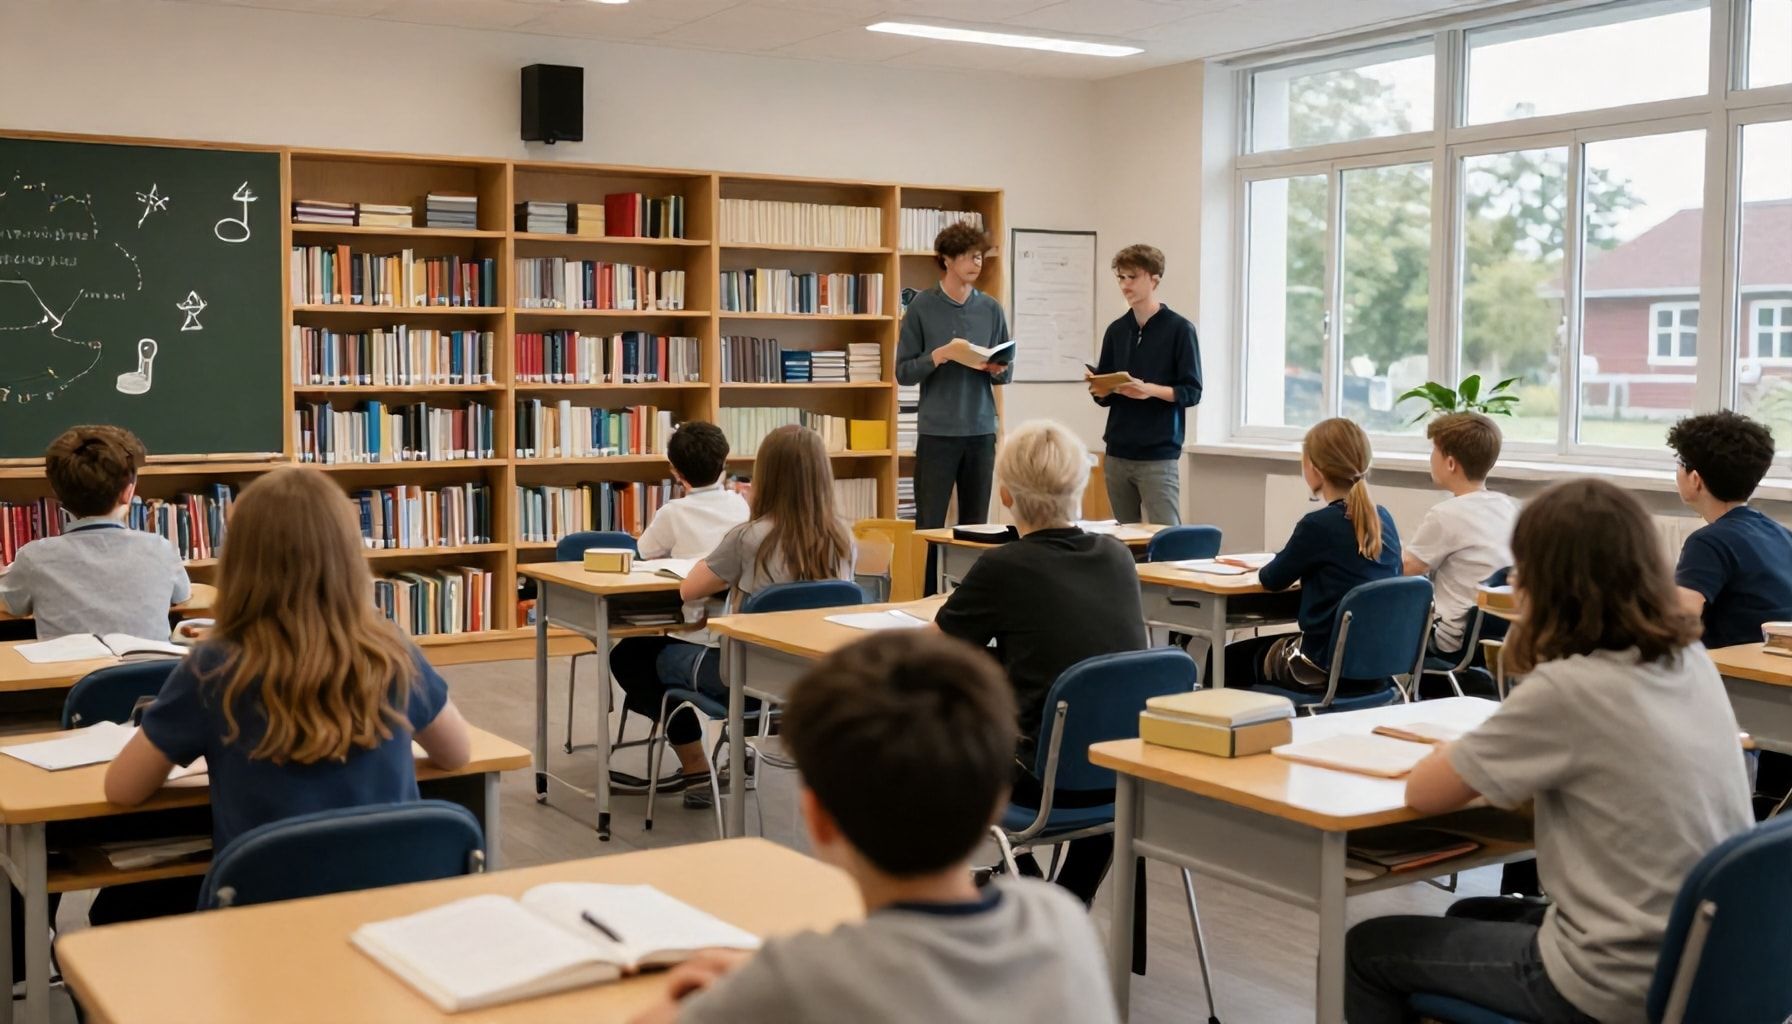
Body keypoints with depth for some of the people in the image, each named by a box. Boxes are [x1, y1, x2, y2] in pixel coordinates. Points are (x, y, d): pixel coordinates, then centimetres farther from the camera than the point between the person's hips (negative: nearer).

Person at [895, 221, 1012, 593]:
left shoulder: (991, 309, 8)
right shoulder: (922, 307, -2)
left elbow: (1007, 371, 12)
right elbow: (903, 372, -3)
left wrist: (996, 369, -10)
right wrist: (940, 354, -18)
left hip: (981, 431, 3)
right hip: (937, 432, -3)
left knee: (976, 526, 8)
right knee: (929, 526, 1)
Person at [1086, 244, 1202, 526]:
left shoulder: (1179, 328, -3)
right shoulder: (1116, 330, 13)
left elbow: (1191, 391, -7)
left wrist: (1150, 390, -22)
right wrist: (1098, 390, -6)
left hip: (1159, 456, -5)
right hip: (1117, 454, 5)